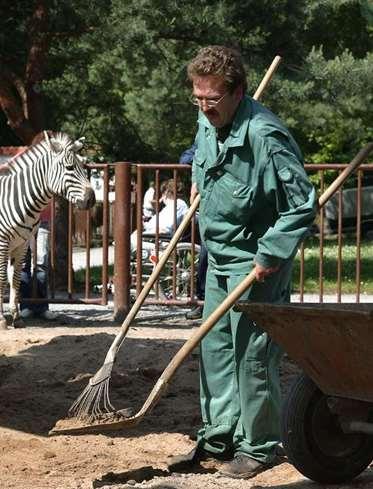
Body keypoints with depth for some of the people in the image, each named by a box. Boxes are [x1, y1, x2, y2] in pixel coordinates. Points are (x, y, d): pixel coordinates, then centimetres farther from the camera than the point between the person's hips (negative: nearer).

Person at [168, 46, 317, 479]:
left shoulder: (265, 136, -25)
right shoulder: (207, 124, 2)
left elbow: (301, 206, -24)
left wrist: (271, 256, -23)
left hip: (256, 264, -9)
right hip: (220, 258, 9)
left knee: (253, 354, -3)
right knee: (214, 348, 13)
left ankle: (258, 447, 9)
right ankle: (217, 438, 23)